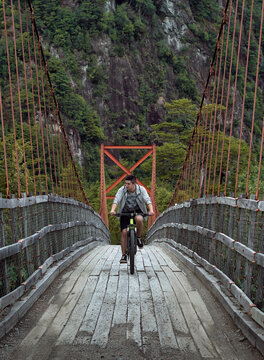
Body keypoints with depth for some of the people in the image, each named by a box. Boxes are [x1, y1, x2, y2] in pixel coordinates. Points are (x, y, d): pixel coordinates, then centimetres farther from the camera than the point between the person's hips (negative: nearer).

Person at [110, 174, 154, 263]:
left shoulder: (141, 189, -13)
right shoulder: (122, 190, -13)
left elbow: (147, 200, -24)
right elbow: (116, 200, -26)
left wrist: (151, 210, -42)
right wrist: (113, 210, -44)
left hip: (138, 211, -1)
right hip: (125, 212, 1)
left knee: (139, 219, -36)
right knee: (124, 232, -10)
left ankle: (139, 237, -8)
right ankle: (123, 255, 3)